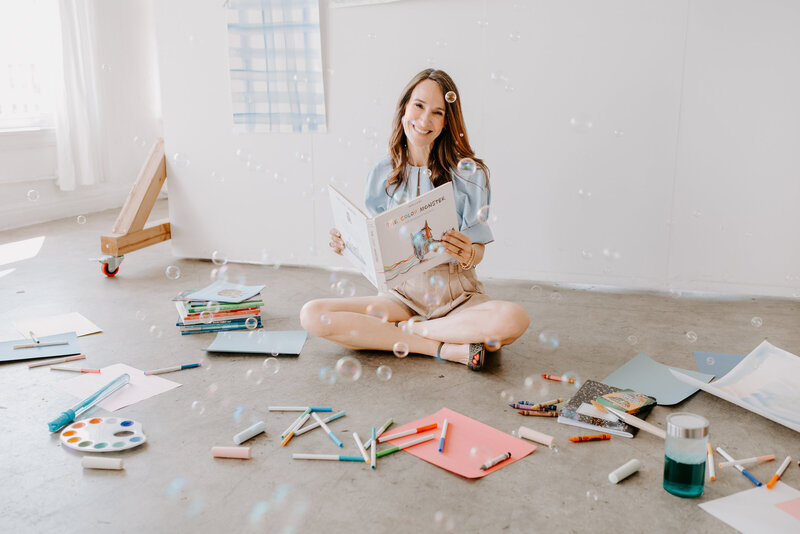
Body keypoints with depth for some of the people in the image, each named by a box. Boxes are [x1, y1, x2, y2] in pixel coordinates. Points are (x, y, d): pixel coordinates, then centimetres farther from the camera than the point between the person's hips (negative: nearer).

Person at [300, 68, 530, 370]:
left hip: (456, 296, -2)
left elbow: (478, 252, -5)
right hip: (402, 294, 2)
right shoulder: (381, 175, 3)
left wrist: (467, 256, -28)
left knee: (513, 319, -34)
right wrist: (348, 245, -15)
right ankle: (448, 348, -20)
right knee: (313, 315, -21)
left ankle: (404, 329, -12)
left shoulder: (469, 173, -4)